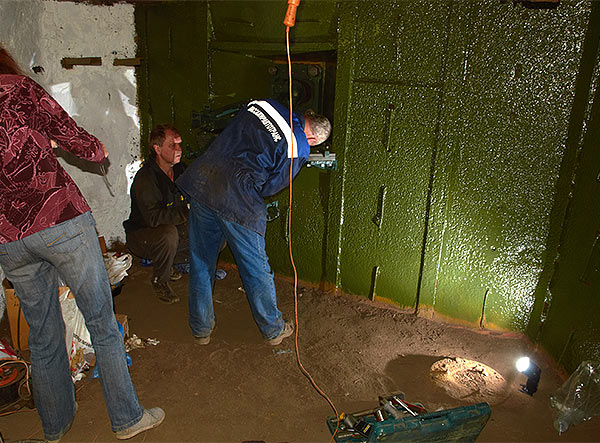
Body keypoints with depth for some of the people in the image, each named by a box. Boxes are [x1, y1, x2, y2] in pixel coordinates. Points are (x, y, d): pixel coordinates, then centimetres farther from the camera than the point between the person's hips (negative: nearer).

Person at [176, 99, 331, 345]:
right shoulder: (299, 149, -3)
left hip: (201, 180, 6)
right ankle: (273, 330, 32)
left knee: (201, 262, 18)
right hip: (237, 199, -5)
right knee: (256, 269, 12)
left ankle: (201, 329, 34)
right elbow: (270, 187, 2)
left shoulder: (262, 104, 11)